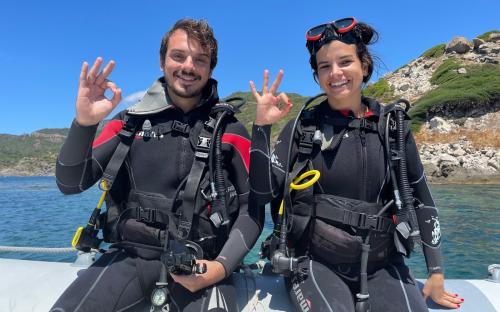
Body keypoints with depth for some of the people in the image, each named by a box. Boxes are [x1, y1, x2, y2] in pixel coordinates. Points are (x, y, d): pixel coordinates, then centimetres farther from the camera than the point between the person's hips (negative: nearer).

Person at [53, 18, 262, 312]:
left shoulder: (231, 132, 2)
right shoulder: (130, 122, 5)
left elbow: (252, 210, 0)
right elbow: (71, 184, 2)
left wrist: (222, 265, -14)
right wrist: (84, 123, -14)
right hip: (131, 255, 2)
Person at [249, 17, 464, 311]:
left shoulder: (393, 123, 2)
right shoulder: (303, 126, -2)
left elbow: (422, 198, 9)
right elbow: (263, 192, -8)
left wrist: (436, 272, 12)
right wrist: (262, 126, -15)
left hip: (382, 264, 3)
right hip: (315, 262, -2)